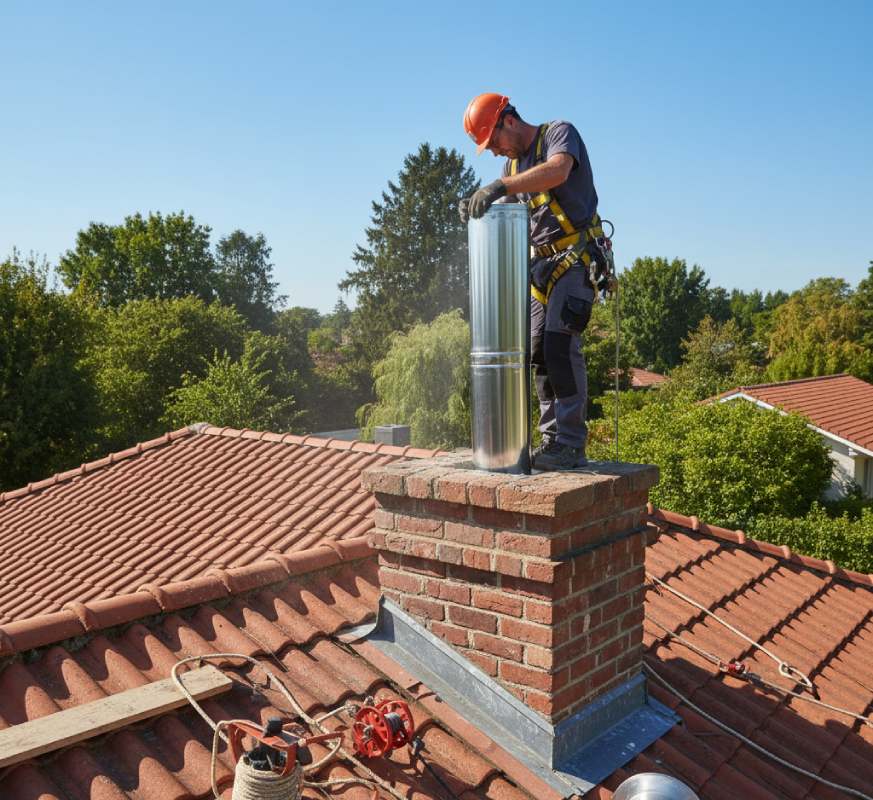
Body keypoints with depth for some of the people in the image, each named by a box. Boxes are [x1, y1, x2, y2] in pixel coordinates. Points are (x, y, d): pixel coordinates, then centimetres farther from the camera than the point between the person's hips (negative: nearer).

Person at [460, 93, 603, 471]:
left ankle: (570, 444, -19)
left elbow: (558, 171, -28)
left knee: (559, 340, -20)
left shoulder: (559, 133, -4)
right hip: (540, 262, 8)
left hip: (575, 257, -8)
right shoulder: (514, 163, 19)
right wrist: (476, 210, -8)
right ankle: (552, 439, 7)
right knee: (539, 349, 2)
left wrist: (499, 186, -37)